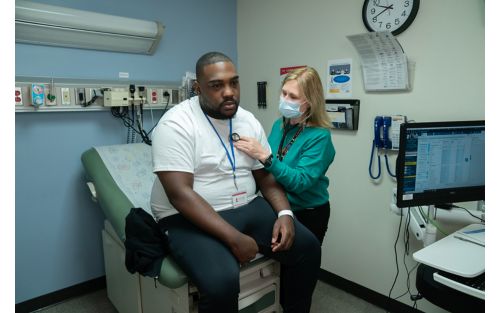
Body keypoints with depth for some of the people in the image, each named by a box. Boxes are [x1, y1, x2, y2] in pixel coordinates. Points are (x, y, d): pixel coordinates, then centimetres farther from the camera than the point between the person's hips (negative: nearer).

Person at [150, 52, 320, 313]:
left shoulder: (249, 121, 5)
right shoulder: (176, 124, -15)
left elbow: (266, 175, 10)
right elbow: (180, 194, -23)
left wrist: (284, 213, -9)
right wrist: (234, 238, -27)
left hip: (247, 208, 6)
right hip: (193, 218, -6)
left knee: (308, 247, -3)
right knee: (222, 281, -32)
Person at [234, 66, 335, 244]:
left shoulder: (319, 136, -21)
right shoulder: (279, 125, -3)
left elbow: (300, 181, -29)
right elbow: (268, 170, 4)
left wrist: (264, 156, -36)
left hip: (308, 214, -5)